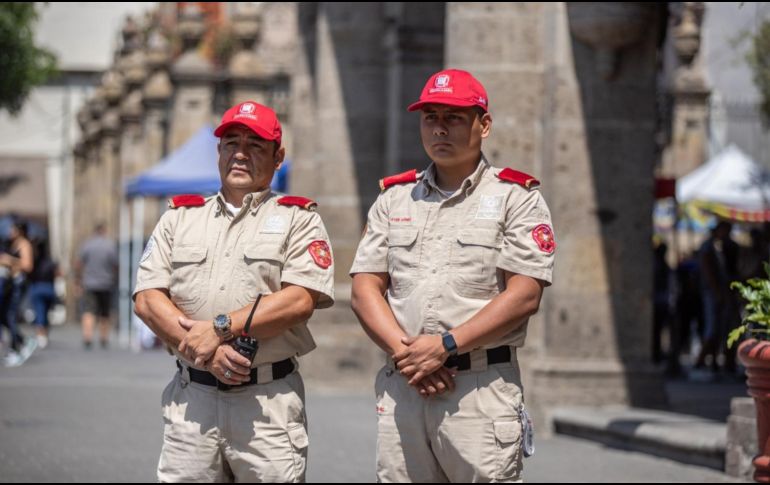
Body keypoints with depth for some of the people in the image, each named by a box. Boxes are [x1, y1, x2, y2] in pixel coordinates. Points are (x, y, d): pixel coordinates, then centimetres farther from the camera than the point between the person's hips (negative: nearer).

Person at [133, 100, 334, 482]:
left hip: (269, 398, -2)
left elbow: (300, 300, -8)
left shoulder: (298, 219, 7)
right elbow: (147, 299, 5)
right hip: (192, 395, 3)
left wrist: (220, 328, -15)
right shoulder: (179, 217, 16)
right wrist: (206, 351, -10)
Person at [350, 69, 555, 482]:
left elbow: (524, 296, -6)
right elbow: (365, 289, 10)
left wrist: (446, 345, -14)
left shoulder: (515, 197, 4)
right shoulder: (393, 198, 17)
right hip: (400, 384, 4)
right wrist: (404, 351, -7)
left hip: (482, 384, -4)